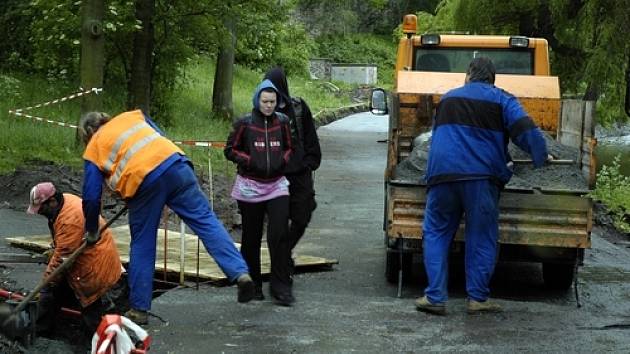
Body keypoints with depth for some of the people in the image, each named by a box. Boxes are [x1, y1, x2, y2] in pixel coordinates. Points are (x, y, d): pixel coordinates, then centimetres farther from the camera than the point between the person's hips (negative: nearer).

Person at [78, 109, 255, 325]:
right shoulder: (132, 116, 28)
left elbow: (91, 197, 16)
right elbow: (161, 138, 28)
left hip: (141, 182, -2)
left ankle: (139, 309, 17)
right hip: (174, 163, 2)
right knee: (205, 219, -1)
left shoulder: (93, 150, 19)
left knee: (142, 245, 11)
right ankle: (240, 273, -17)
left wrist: (91, 230, 29)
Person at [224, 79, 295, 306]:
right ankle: (253, 285, 22)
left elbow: (290, 148, 16)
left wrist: (283, 161, -4)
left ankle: (280, 287, -5)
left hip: (277, 185, 1)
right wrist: (250, 161, -11)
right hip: (250, 187, -1)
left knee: (280, 235, -11)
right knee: (251, 238, 8)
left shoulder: (282, 122, 3)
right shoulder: (244, 124, -4)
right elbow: (230, 150, 2)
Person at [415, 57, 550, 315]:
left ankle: (435, 297, 2)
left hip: (441, 174, 3)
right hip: (480, 177, -3)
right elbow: (527, 132, -5)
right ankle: (478, 298, 7)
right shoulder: (501, 100, 7)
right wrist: (541, 159, 8)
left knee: (436, 233, 9)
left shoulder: (447, 98, 20)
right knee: (481, 238, 6)